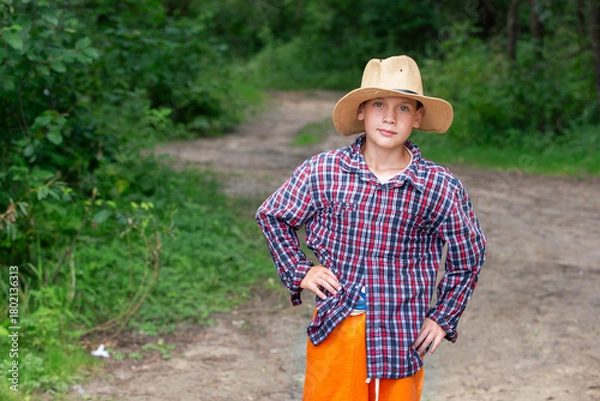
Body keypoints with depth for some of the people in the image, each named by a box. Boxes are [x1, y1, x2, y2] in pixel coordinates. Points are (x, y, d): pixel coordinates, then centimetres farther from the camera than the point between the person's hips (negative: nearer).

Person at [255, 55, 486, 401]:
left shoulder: (441, 187, -6)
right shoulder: (324, 172, -5)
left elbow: (468, 258, 8)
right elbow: (272, 215, 12)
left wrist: (442, 318, 6)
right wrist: (298, 271, 3)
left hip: (400, 336, 0)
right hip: (334, 329, 1)